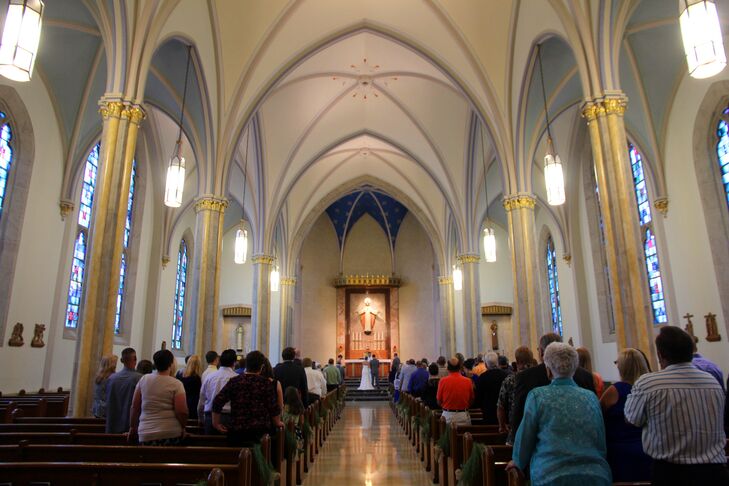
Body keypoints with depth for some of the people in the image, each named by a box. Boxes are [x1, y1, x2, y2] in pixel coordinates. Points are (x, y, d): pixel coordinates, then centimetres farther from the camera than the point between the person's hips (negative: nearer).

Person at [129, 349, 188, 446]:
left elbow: (135, 407, 10)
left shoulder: (143, 380, 4)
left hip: (146, 434, 3)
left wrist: (133, 427, 22)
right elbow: (181, 412, -11)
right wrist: (183, 428, 7)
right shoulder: (176, 384, -7)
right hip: (171, 434, -3)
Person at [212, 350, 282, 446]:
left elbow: (217, 402, -3)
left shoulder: (234, 381, 0)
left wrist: (216, 423, 8)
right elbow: (273, 407, -5)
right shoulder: (265, 383, -5)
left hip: (236, 431, 2)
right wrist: (277, 423, 13)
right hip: (261, 431, -1)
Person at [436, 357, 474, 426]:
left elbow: (439, 401, 0)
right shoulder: (468, 381, -5)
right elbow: (471, 400, 5)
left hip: (447, 415, -1)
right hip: (463, 415, 1)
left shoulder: (443, 381, -8)